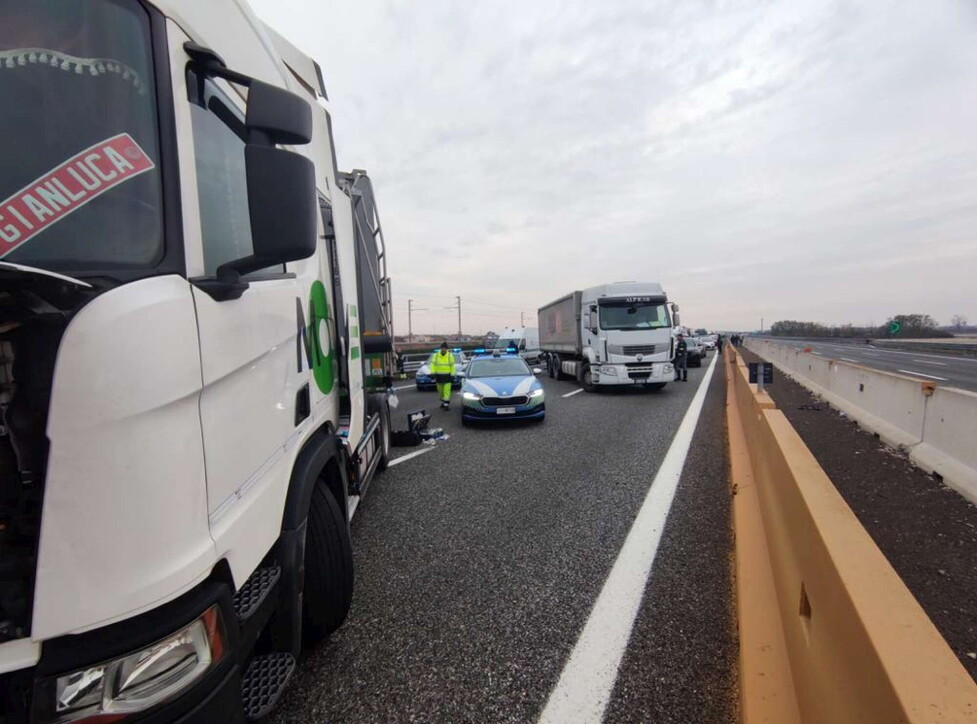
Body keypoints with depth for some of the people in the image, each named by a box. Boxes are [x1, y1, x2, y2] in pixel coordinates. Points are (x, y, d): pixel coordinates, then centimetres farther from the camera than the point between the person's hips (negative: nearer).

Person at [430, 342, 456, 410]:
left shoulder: (450, 356, -3)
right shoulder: (436, 355, 0)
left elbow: (452, 366, -1)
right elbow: (433, 364, -2)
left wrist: (452, 375, -4)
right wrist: (432, 373, -12)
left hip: (447, 376, -3)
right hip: (439, 376, 3)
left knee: (447, 390, -10)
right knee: (440, 391, 11)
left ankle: (446, 404, -9)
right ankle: (443, 402, 28)